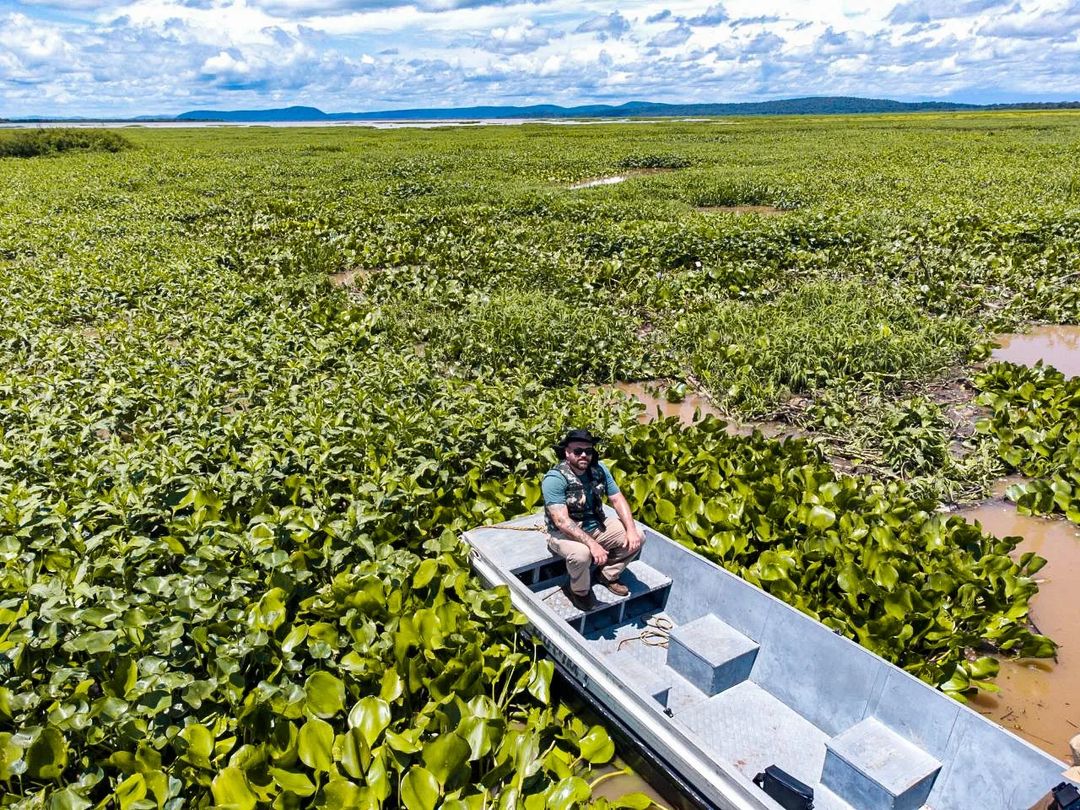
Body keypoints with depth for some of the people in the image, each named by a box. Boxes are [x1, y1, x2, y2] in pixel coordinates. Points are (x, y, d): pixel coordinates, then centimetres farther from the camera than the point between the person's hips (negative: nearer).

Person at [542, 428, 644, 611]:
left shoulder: (599, 469, -4)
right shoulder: (555, 479, -25)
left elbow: (618, 500, -1)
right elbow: (561, 521, -32)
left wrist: (631, 529, -17)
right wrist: (592, 544, -40)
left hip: (597, 526, 7)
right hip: (565, 533, -6)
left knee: (637, 538, -6)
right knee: (581, 553, -37)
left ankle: (607, 575, 16)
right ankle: (580, 592, -4)